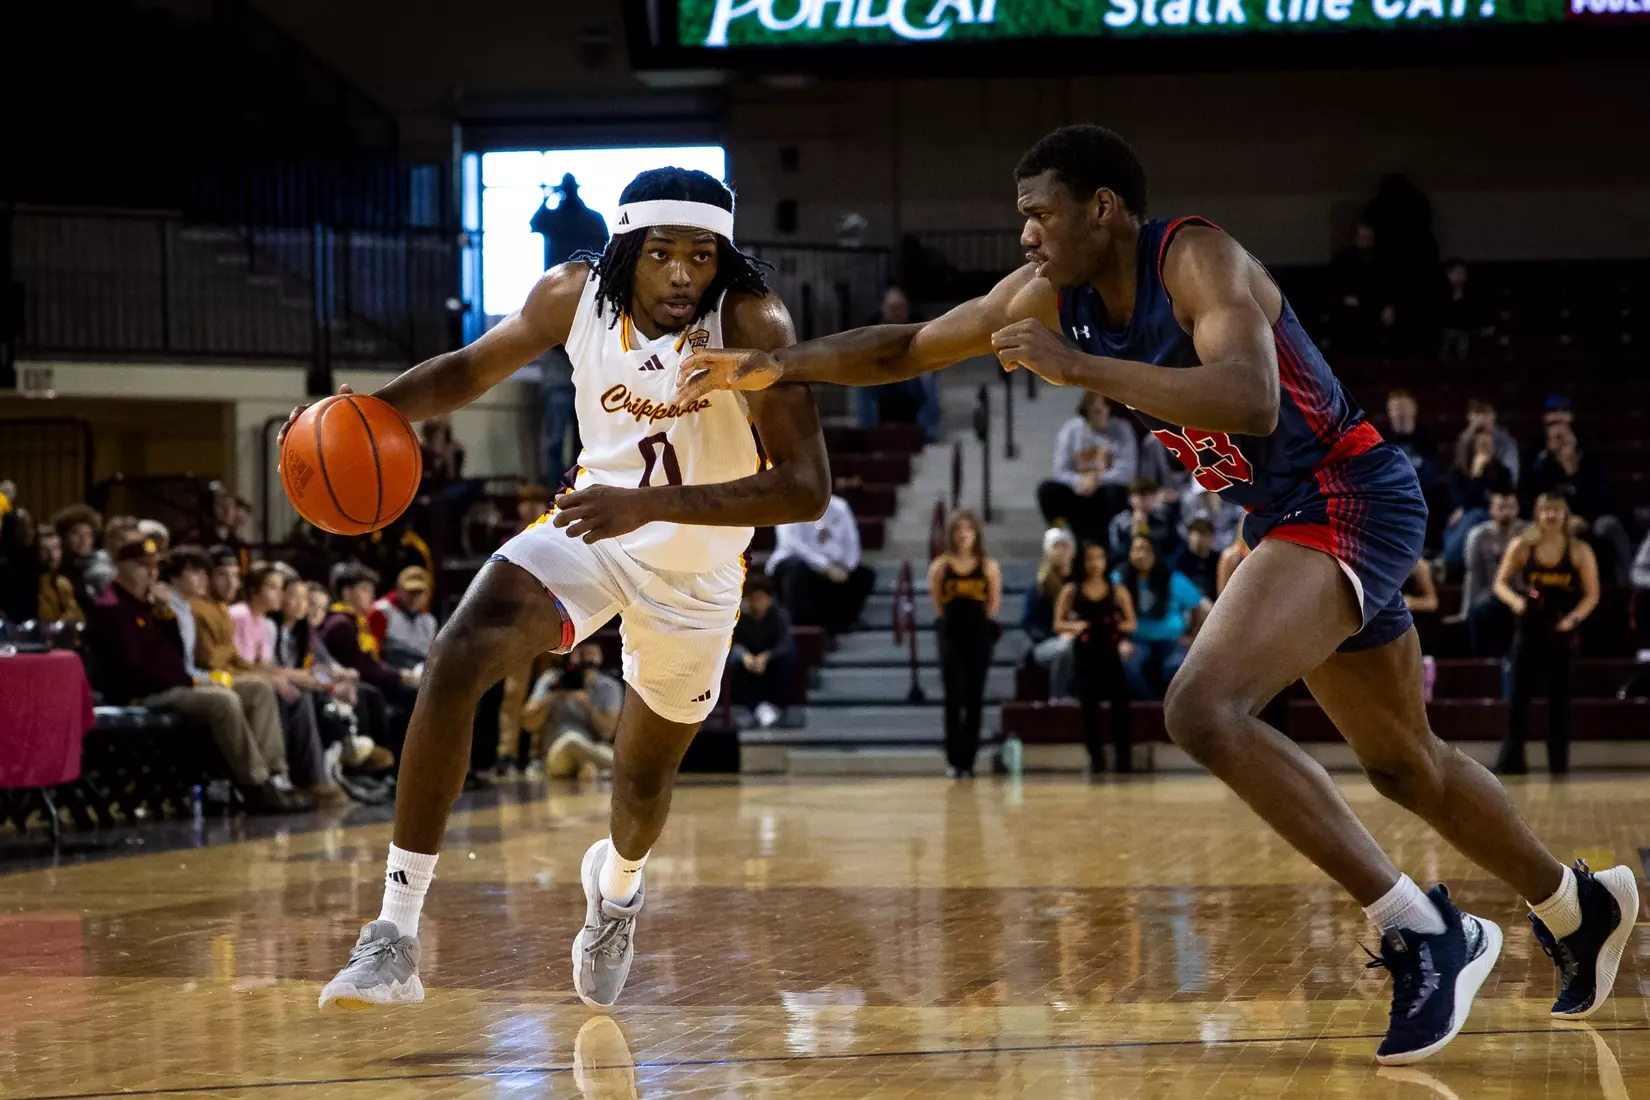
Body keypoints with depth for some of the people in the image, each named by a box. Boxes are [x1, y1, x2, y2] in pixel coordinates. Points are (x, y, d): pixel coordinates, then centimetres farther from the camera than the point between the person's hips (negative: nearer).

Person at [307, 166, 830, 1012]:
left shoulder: (750, 324, -29)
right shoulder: (575, 295, -17)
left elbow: (805, 489, -34)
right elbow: (473, 369, 1)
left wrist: (650, 505, -43)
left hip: (695, 569, -1)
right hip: (591, 524, 1)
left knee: (644, 776, 18)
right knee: (455, 661, -26)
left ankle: (616, 884, 59)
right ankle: (395, 937, -25)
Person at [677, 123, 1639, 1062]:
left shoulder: (1196, 257, -20)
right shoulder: (1056, 296, 3)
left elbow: (1251, 400, -36)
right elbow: (909, 349, 11)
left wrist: (1080, 369, -35)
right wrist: (777, 368, -1)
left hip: (1345, 497, -10)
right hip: (1288, 516, 10)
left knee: (1205, 707, -27)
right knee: (1402, 762, 22)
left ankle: (1426, 935, -21)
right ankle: (1582, 907, 45)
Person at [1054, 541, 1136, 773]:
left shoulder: (1117, 591, 7)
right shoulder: (1072, 591, 7)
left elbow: (1131, 623, 9)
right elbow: (1058, 623, 6)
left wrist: (1120, 626, -11)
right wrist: (1073, 626, -13)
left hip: (1111, 655, 0)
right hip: (1085, 655, 0)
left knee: (1120, 705, -8)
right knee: (1089, 708, 1)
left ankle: (1124, 759, -3)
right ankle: (1096, 759, 9)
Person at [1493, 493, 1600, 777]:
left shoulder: (1579, 551, -2)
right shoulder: (1522, 547, 0)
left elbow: (1592, 595, -1)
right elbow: (1500, 583, 2)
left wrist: (1575, 617, -18)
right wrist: (1516, 601, -18)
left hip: (1561, 634, 0)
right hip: (1529, 631, 0)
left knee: (1559, 699, 4)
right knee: (1519, 696, -4)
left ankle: (1559, 763, 11)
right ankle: (1511, 761, 2)